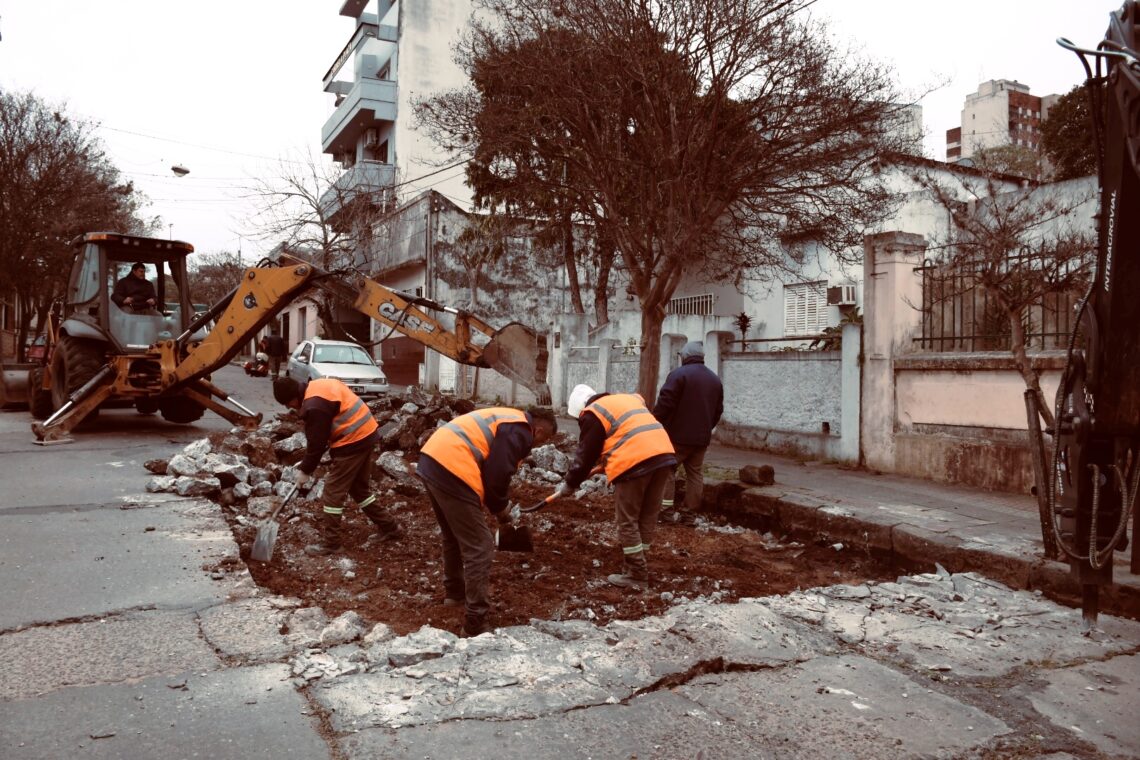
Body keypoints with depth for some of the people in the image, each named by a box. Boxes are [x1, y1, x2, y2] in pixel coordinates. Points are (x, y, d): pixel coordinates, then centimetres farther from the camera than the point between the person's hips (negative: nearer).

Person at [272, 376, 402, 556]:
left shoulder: (314, 405, -20)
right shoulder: (318, 386, 12)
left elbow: (316, 443, -14)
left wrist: (305, 470, 0)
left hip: (353, 442, -10)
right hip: (366, 434, 10)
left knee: (333, 491, 0)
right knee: (359, 487, 20)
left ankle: (330, 543, 8)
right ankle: (390, 528, 27)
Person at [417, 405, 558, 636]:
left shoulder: (508, 419, 24)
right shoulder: (519, 432, -5)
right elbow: (496, 476, -13)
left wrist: (499, 507, 24)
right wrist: (501, 509, 5)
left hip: (431, 460, 10)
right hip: (452, 471, -10)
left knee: (453, 536, 29)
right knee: (479, 548, -2)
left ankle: (454, 591, 46)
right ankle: (476, 623, 3)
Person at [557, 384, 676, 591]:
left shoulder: (593, 414, 5)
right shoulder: (628, 399, 28)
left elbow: (585, 455, 5)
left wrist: (570, 483, 17)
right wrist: (610, 460, 44)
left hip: (635, 461, -8)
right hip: (664, 454, 8)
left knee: (627, 521, 4)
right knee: (647, 519, 15)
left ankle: (636, 576, 6)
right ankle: (638, 568, 21)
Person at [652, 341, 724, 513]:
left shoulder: (679, 374, -11)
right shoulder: (715, 379, 14)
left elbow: (665, 404, -16)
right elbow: (718, 410, 18)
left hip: (678, 435, -6)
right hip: (702, 438, 7)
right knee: (695, 472, 12)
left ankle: (664, 505, -6)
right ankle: (692, 509, 13)